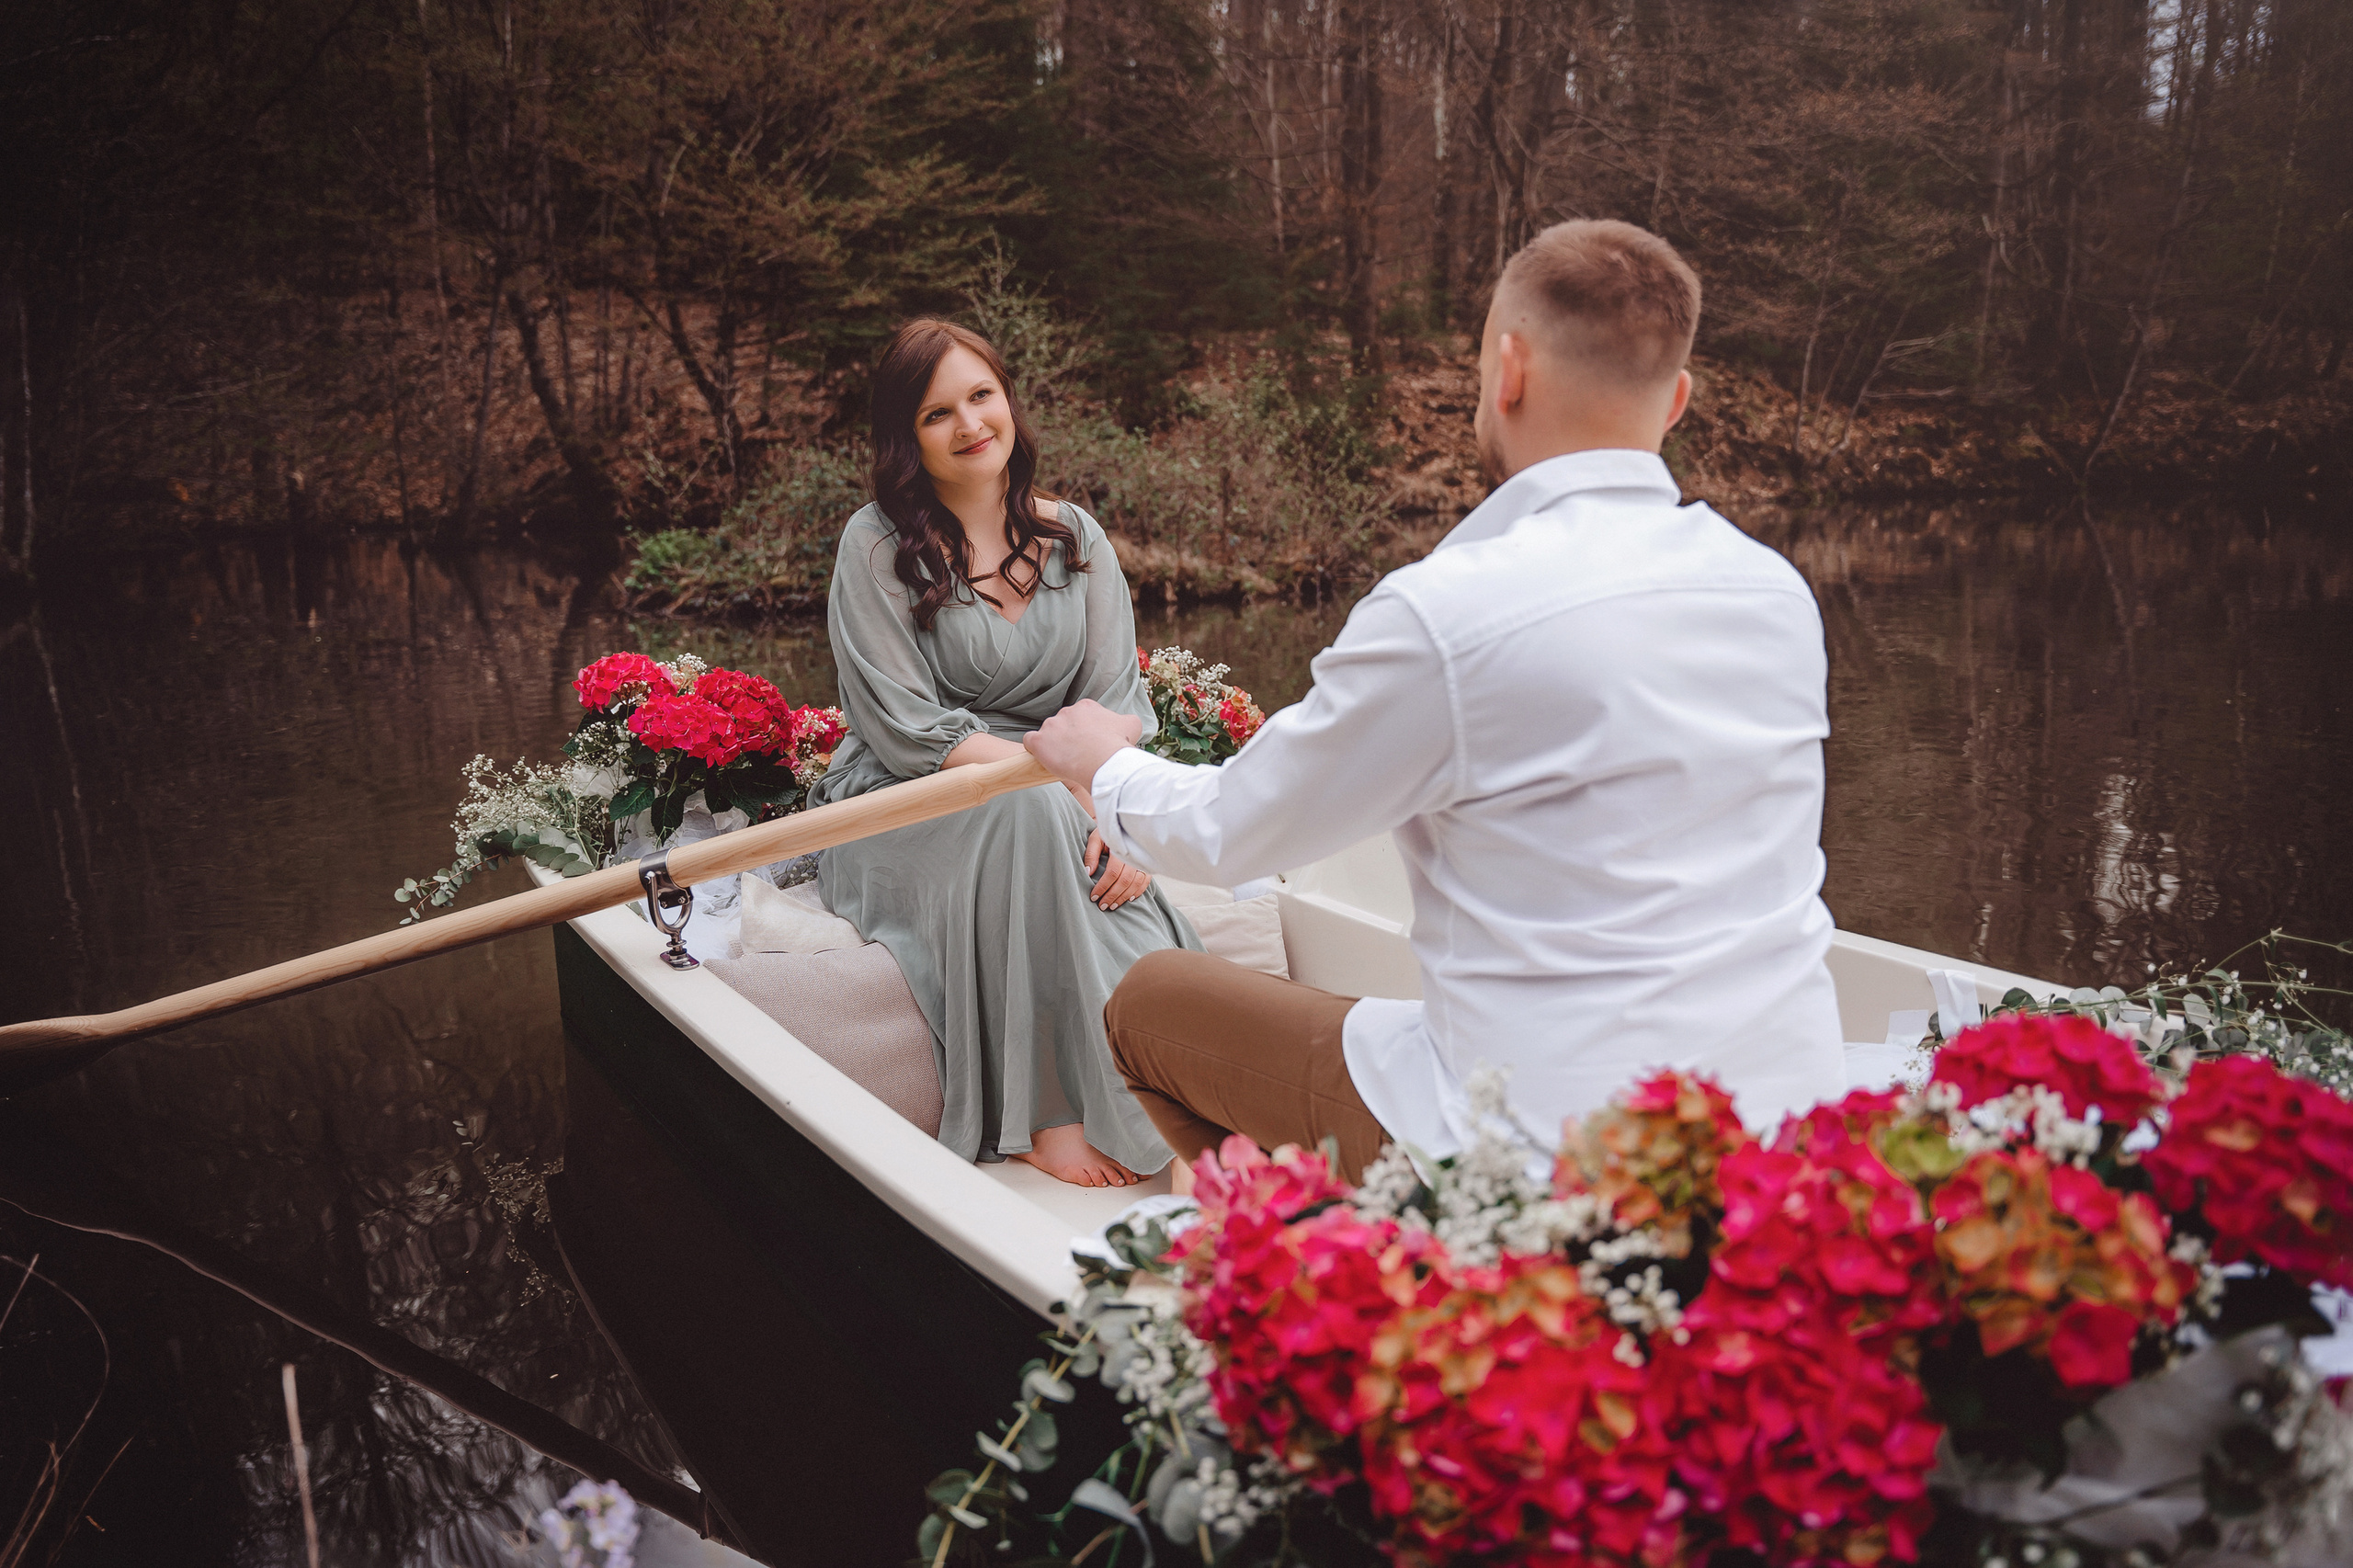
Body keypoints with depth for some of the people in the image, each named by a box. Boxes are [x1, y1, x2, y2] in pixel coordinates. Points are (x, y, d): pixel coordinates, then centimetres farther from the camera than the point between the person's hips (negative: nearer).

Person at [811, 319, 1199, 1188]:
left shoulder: (1074, 538, 9)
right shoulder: (877, 547, -5)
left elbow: (1120, 699, 3)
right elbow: (910, 731, -13)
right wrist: (1067, 779, -22)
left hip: (1052, 812, 4)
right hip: (905, 812, -4)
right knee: (1031, 809, -37)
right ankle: (1042, 1113, -30)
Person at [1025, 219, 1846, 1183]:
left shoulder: (1448, 612, -19)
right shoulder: (1779, 594, 1)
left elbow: (1224, 835, -4)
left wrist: (1102, 761, 19)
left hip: (1566, 1155, -7)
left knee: (1151, 1004, 11)